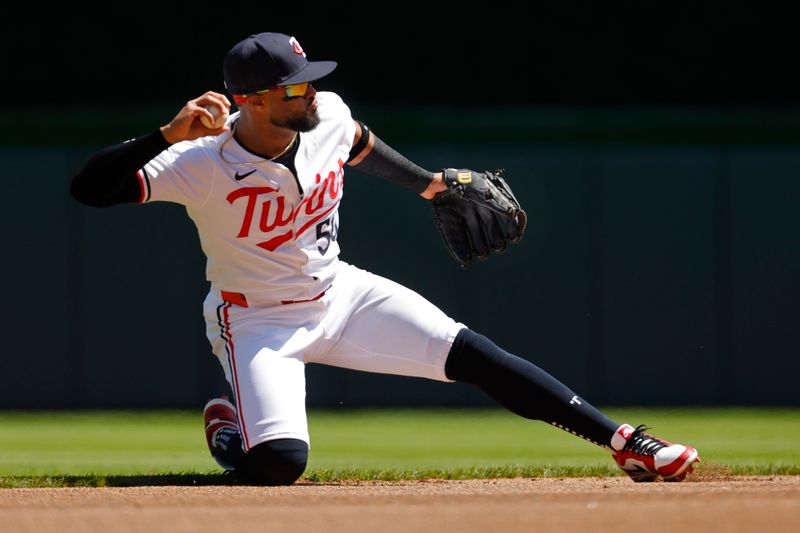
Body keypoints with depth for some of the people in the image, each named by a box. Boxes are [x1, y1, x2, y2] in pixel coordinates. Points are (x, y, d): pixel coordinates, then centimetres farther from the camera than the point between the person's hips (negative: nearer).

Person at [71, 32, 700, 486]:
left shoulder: (330, 117, -13)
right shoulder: (202, 162, -28)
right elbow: (88, 187, -36)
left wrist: (430, 184, 23)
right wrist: (168, 135, -47)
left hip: (340, 296, 5)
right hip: (257, 323, -4)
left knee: (474, 354, -9)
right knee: (281, 464, -25)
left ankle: (624, 442, -5)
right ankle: (228, 427, 13)